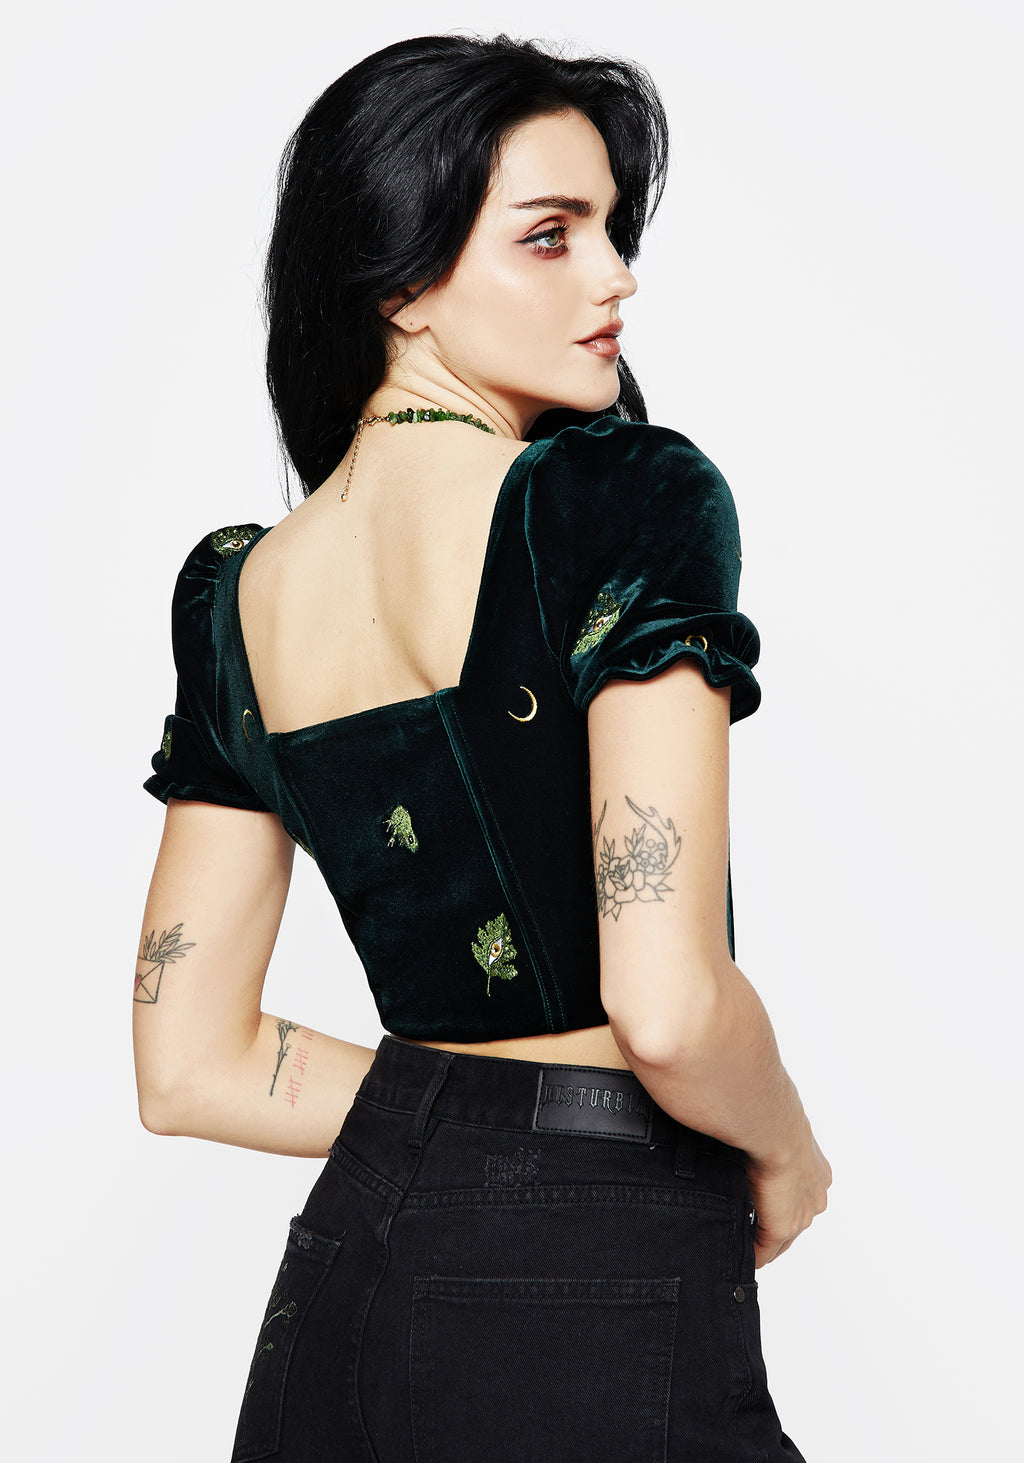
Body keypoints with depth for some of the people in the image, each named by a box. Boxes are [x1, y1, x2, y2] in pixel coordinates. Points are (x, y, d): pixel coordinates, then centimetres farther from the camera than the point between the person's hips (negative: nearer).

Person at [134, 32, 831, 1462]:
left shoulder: (233, 592, 5)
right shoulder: (633, 501, -16)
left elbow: (191, 1067, 6)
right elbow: (666, 1003, -23)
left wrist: (465, 1121, 9)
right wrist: (785, 1152, -3)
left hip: (339, 1283, 6)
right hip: (593, 1305, -5)